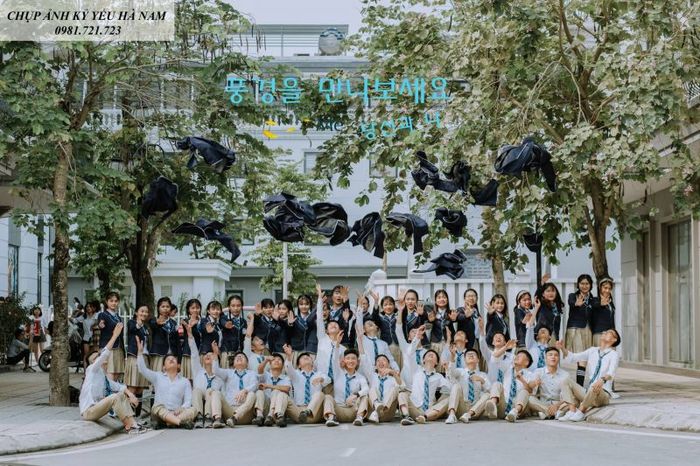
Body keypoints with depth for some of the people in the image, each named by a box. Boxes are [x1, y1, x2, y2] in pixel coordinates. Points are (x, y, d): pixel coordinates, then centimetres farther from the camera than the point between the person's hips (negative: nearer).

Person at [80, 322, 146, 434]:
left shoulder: (104, 377, 18)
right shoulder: (92, 370, -4)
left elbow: (119, 387, 7)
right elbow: (104, 353, -17)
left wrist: (130, 394, -12)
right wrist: (115, 335, -19)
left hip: (97, 406, 9)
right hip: (88, 411, -9)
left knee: (122, 394, 5)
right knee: (116, 397, -25)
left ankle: (132, 422, -11)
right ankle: (129, 426, -22)